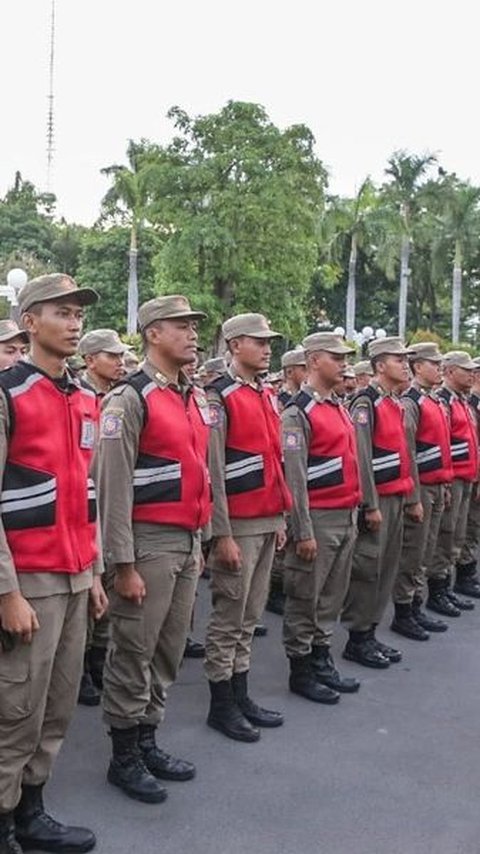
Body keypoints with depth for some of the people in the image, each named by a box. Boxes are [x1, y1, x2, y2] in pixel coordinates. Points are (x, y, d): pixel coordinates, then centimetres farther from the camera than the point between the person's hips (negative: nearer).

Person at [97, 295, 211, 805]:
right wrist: (123, 564, -17)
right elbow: (114, 486, -15)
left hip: (187, 540, 8)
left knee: (168, 650, 16)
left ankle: (147, 741, 31)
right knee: (133, 652, 4)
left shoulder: (195, 398, 13)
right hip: (148, 542, -8)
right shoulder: (129, 399, -12)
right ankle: (124, 757, 19)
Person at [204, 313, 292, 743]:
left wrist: (280, 518, 18)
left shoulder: (269, 397, 14)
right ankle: (221, 705, 14)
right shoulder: (220, 398, -12)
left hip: (268, 523, 8)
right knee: (229, 618, 2)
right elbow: (213, 471, -16)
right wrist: (223, 534, -18)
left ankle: (241, 695, 26)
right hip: (238, 526, -8)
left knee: (250, 616, 15)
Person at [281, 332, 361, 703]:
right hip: (318, 518, -8)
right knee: (305, 598, 4)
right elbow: (294, 477, -17)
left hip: (347, 516, 8)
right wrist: (304, 532, -18)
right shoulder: (298, 413, -13)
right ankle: (301, 670, 15)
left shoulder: (340, 407, 14)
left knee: (332, 595, 16)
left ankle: (321, 659, 28)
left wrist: (354, 512, 20)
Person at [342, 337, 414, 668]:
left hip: (396, 498, 9)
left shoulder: (397, 403, 15)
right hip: (377, 499, -9)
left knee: (387, 568, 12)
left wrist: (409, 495, 19)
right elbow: (362, 458, -18)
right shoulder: (366, 403, -13)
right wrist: (371, 505, -19)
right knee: (367, 569, -3)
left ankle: (371, 632, 22)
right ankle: (358, 639, 7)